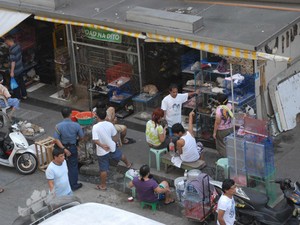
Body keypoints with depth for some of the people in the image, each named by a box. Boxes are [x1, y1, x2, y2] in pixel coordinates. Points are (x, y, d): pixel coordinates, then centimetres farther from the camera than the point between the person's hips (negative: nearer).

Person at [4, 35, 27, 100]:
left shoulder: (12, 50, -27)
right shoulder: (18, 45, -3)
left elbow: (13, 61, -25)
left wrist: (12, 71, -19)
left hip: (15, 71, -8)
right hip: (21, 68, 8)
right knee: (21, 82, 22)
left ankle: (18, 98, 19)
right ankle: (24, 95, 34)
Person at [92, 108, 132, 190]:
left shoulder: (95, 127, -26)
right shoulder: (110, 124, -12)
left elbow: (95, 140, -33)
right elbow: (115, 137, 0)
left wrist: (102, 145, -22)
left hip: (102, 151, -4)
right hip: (112, 147, 4)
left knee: (103, 169, 10)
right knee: (120, 155, 35)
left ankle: (103, 185, 24)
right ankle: (128, 164, 63)